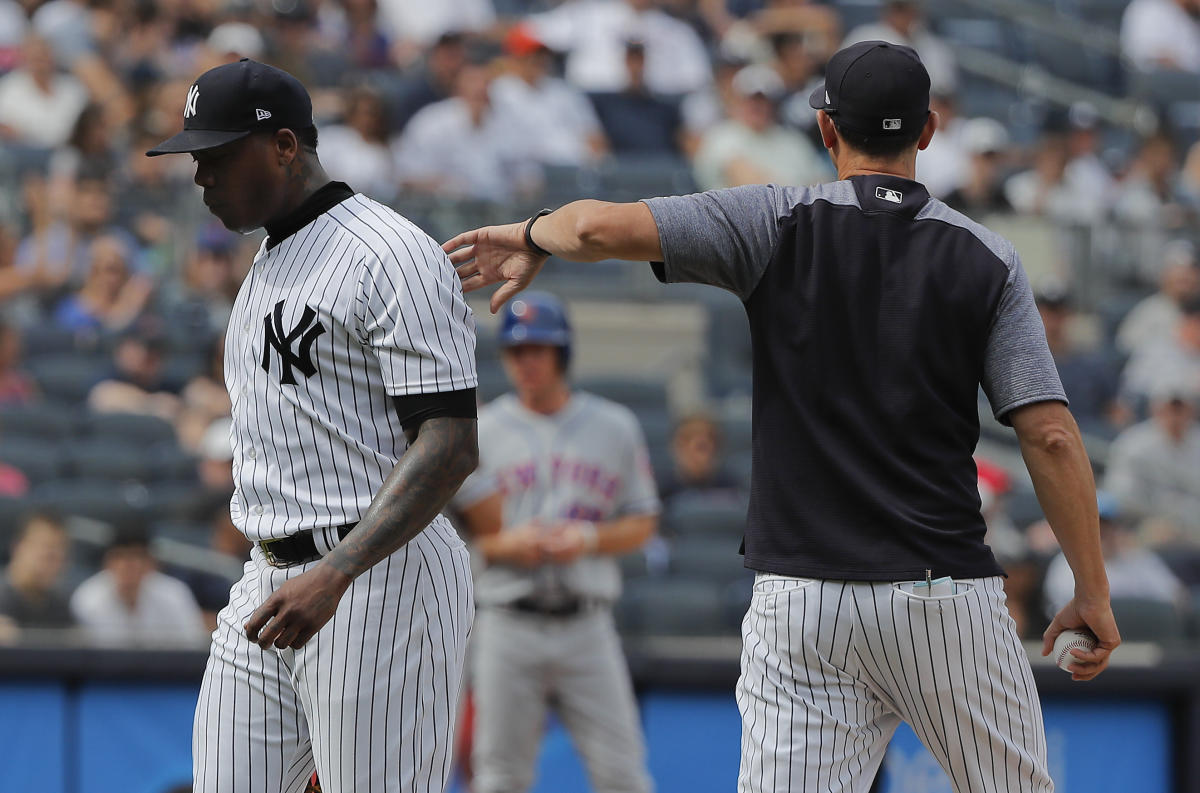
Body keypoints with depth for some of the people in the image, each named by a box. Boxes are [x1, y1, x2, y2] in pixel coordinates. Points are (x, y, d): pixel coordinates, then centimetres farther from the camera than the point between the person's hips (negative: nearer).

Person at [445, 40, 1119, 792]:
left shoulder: (779, 224, -1)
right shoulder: (986, 257, 2)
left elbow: (603, 227, -11)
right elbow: (1051, 435, -4)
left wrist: (531, 237, 12)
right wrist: (1093, 590, 2)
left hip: (799, 607, 0)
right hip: (946, 598, 0)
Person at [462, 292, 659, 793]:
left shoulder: (614, 427, 9)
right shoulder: (482, 432, 6)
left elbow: (642, 523, 11)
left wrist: (589, 539, -9)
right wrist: (507, 544, -13)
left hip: (586, 624, 0)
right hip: (508, 626, 0)